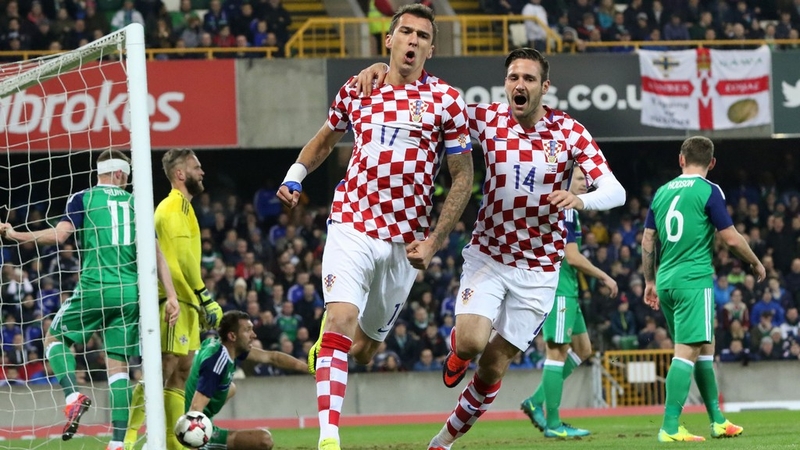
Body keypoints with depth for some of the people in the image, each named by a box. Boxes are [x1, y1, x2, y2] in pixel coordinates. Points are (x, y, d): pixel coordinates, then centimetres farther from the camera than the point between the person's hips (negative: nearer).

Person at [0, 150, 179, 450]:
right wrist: (171, 295, 6)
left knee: (55, 339, 17)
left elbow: (60, 234, -10)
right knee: (118, 365, 5)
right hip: (131, 292, 3)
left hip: (94, 287, -3)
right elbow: (155, 251, 9)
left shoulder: (82, 198, 4)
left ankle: (74, 396, -10)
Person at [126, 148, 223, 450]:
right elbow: (183, 256, -18)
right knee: (162, 368, -14)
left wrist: (200, 301, 20)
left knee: (181, 371, 9)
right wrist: (205, 296, -19)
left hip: (185, 301, 10)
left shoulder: (182, 207, 22)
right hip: (173, 299, -10)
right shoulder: (173, 207, -10)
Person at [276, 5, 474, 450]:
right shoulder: (356, 92, 7)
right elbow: (326, 137, 28)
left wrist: (434, 241, -5)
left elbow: (463, 177, 2)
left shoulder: (447, 101, -1)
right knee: (340, 323, -20)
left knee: (365, 347, 9)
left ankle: (323, 352, 45)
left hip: (406, 242, 0)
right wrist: (295, 175, 13)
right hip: (352, 226, 0)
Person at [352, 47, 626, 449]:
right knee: (471, 342, -23)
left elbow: (615, 192, -14)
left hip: (538, 270, 0)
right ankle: (457, 346, 17)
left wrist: (580, 199, -36)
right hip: (488, 256, 0)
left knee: (493, 366, 3)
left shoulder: (570, 133, -9)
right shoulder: (488, 119, -7)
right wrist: (382, 69, -19)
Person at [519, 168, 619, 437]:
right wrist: (605, 278, -9)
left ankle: (536, 402, 12)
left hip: (566, 291, 10)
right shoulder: (565, 211, -14)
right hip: (559, 291, -10)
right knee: (558, 352, -7)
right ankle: (553, 424, -5)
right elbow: (572, 257, -18)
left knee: (582, 350, 13)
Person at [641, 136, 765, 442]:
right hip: (695, 280, -7)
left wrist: (650, 281, 25)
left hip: (666, 281, 7)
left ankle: (717, 420, 25)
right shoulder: (708, 191, -6)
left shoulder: (662, 192, 12)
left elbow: (647, 241, 15)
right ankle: (670, 427, -19)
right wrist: (756, 264, 9)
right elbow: (731, 238, -7)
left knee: (704, 349, 18)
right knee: (687, 352, -11)